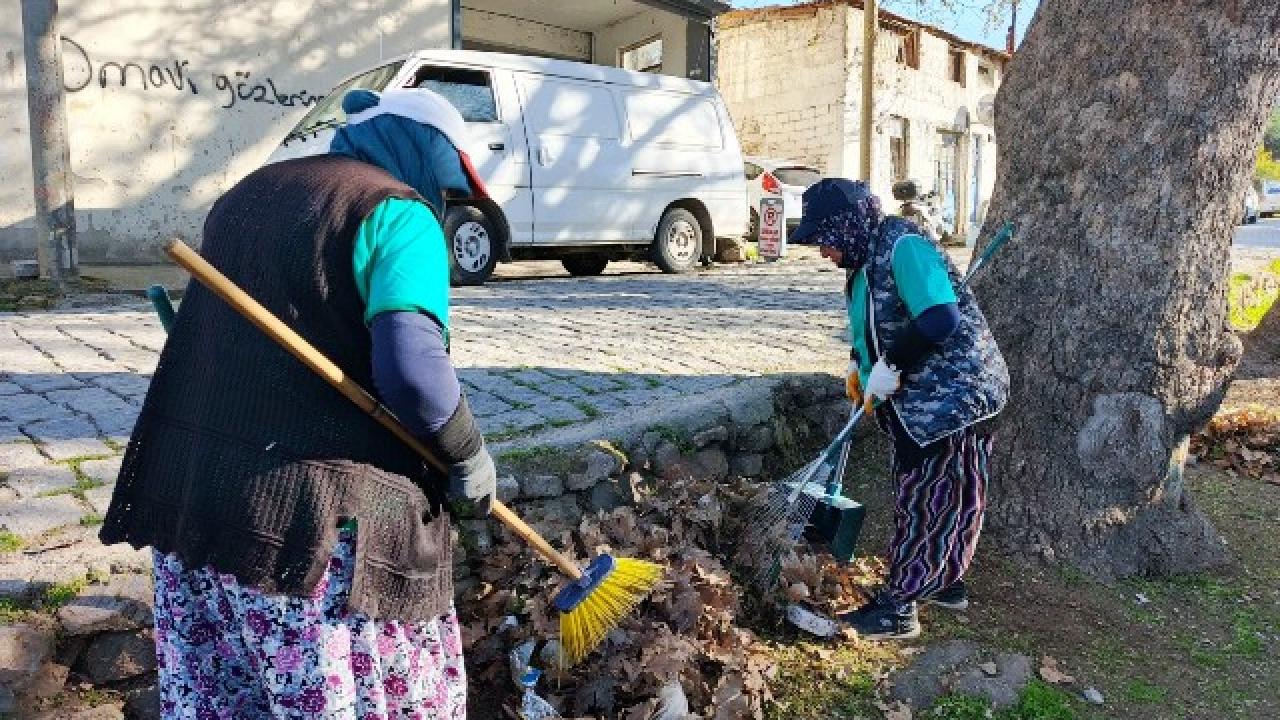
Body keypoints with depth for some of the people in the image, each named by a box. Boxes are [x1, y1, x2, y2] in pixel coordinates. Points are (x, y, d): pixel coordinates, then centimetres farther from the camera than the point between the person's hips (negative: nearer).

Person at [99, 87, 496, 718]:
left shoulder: (250, 191, 18)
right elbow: (410, 368, -22)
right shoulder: (397, 211, -8)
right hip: (321, 520, -8)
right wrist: (469, 454, -7)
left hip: (186, 491, 8)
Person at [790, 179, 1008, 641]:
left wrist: (890, 368, -23)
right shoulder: (867, 259, 8)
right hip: (918, 398, 9)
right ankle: (947, 582, 36)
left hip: (951, 394, -9)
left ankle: (898, 608, 7)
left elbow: (940, 320, -31)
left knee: (925, 498, -2)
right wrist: (859, 366, 6)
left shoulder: (904, 248, -22)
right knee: (945, 494, 20)